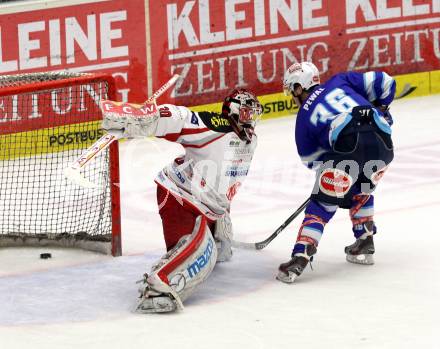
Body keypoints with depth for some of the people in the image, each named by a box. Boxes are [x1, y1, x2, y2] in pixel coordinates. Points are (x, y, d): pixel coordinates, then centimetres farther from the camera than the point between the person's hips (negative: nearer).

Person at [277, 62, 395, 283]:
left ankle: (300, 258, -5)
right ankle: (365, 245, 30)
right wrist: (380, 110, 35)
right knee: (361, 190, 31)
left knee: (323, 202, 5)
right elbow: (384, 83, 21)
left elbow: (311, 159, 22)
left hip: (349, 145, -4)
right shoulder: (341, 82, 26)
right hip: (383, 142, 4)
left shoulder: (304, 117, 19)